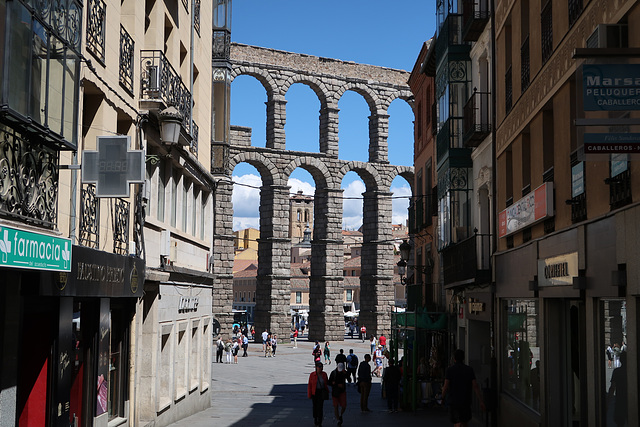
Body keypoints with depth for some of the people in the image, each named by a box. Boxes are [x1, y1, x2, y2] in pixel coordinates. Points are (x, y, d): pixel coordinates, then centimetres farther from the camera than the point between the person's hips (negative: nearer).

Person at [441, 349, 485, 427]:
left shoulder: (450, 369, -7)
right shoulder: (469, 369, -1)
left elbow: (446, 387, -10)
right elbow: (475, 386, -5)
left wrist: (443, 396, 9)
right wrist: (481, 401, -4)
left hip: (454, 401, -3)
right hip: (466, 401, 3)